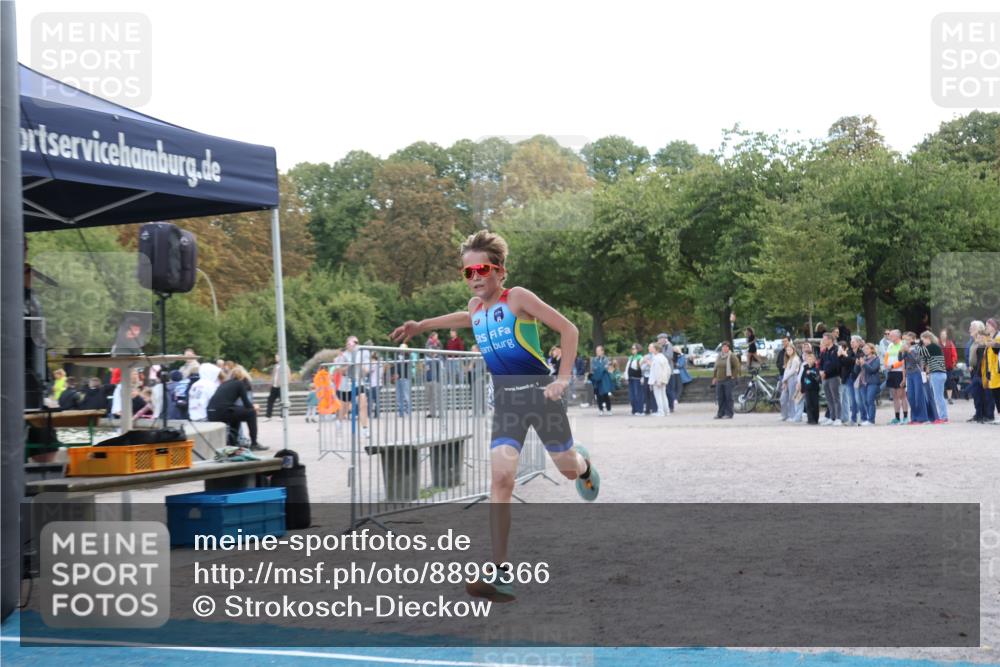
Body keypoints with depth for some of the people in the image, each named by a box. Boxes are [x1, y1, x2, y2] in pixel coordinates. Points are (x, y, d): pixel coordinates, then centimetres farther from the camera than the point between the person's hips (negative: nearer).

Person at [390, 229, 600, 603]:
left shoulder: (518, 298, -12)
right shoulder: (476, 307, 6)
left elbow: (568, 330, -11)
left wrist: (563, 379, -17)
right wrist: (421, 326, 26)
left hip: (539, 390, -4)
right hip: (505, 399, 4)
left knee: (569, 470, 13)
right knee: (501, 479, -13)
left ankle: (584, 464, 56)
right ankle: (501, 574, -16)